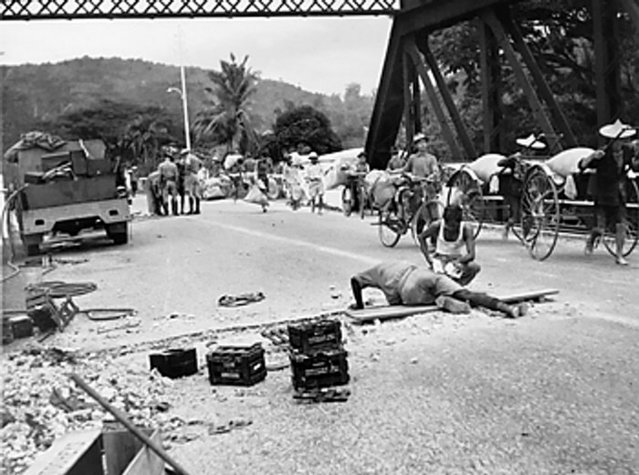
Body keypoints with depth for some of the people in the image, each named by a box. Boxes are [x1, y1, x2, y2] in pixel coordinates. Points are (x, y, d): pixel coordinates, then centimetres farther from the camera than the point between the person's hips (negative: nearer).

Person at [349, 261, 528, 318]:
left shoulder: (376, 270, 32)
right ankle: (507, 308, -28)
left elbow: (355, 280, 23)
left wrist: (359, 305, 31)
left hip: (410, 287, -4)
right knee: (468, 295, -8)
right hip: (428, 273, 4)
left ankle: (444, 302, -11)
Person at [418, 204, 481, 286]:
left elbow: (471, 255, -27)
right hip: (440, 258, 0)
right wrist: (428, 258, -7)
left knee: (475, 267, -33)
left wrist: (455, 263, -37)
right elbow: (421, 237, 0)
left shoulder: (466, 228, -23)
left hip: (459, 260, 0)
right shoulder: (437, 225, -19)